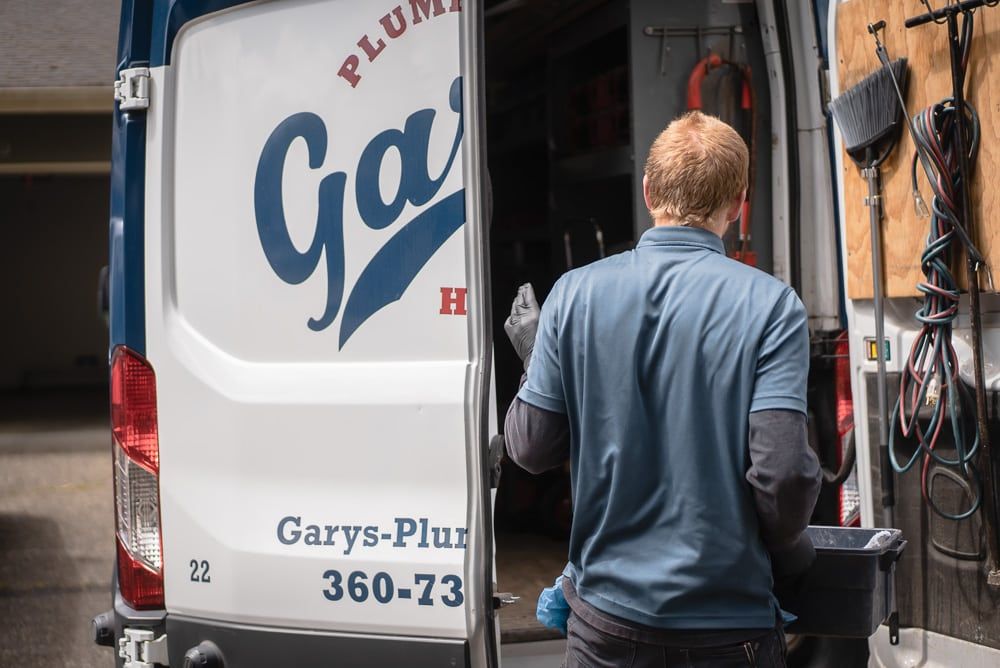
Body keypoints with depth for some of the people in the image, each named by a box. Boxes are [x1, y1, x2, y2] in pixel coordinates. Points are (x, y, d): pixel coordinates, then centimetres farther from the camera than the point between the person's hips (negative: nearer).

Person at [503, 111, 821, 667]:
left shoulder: (574, 294, -5)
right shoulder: (770, 305, -12)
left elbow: (531, 449, -2)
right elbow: (781, 470, -18)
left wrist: (534, 356, 16)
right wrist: (789, 548, 2)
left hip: (605, 620, 2)